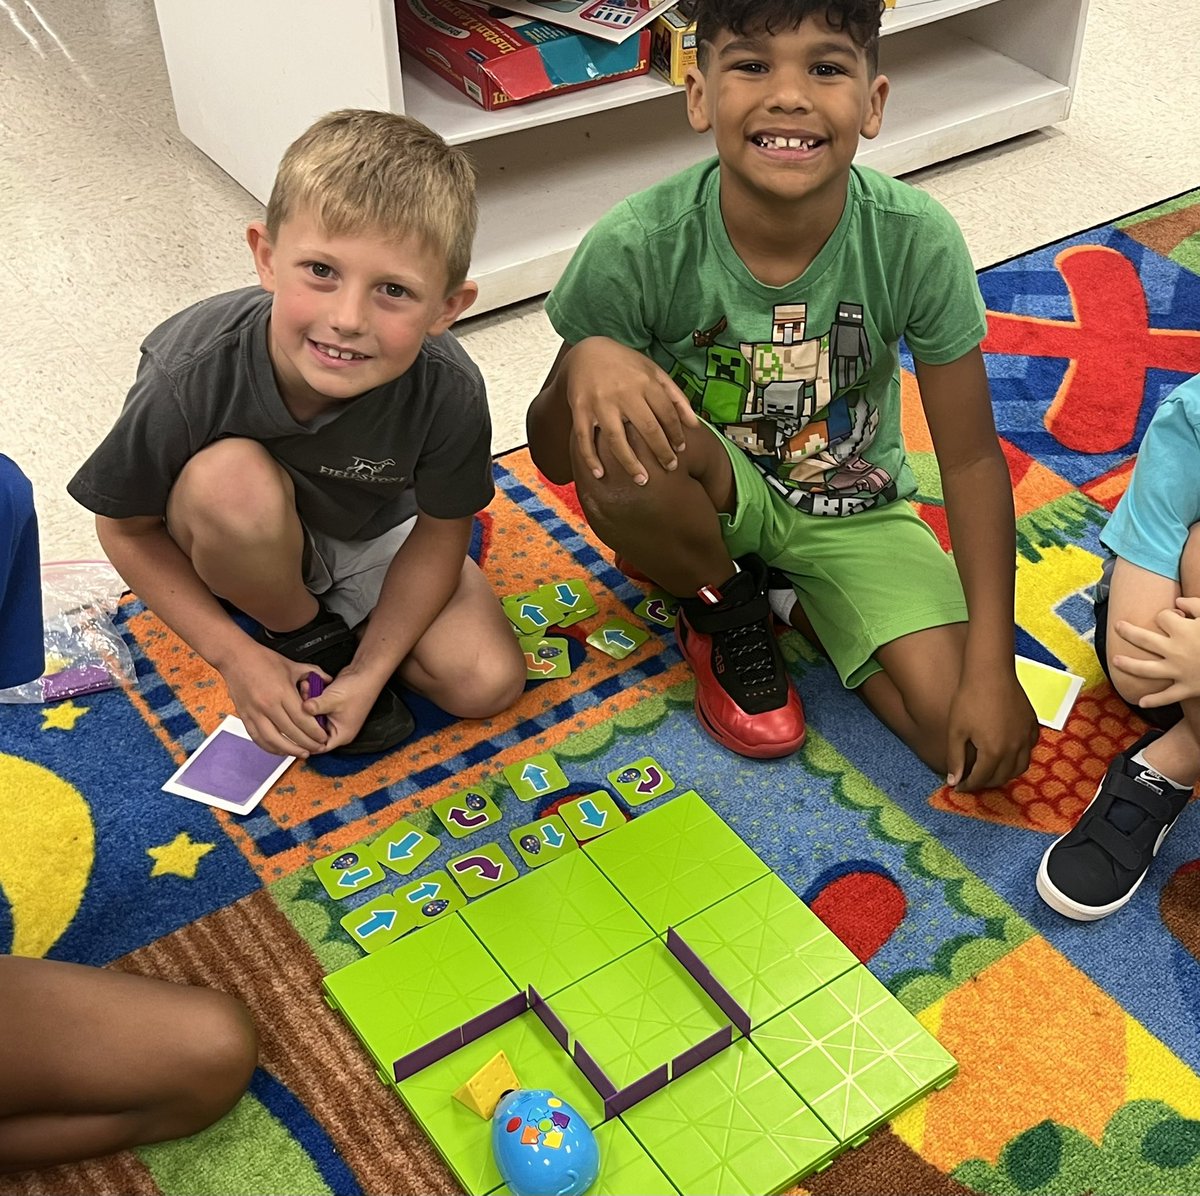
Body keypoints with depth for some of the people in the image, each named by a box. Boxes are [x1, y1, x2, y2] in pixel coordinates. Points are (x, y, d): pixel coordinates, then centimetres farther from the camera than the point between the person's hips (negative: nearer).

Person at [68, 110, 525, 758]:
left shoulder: (449, 390, -32)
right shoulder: (187, 379, -34)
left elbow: (440, 535, -14)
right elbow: (126, 529, -16)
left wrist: (370, 670, -18)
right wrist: (235, 655, -19)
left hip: (375, 537, 1)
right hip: (252, 549, -1)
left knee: (488, 681, -15)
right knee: (232, 476, -35)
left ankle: (343, 635, 11)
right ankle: (303, 635, -6)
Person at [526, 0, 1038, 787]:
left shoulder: (918, 242, -24)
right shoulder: (638, 248, -26)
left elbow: (970, 458, -15)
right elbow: (554, 459, -18)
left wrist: (993, 669, -19)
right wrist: (584, 361, -42)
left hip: (855, 513, 1)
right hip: (709, 500, -1)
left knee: (974, 745, -17)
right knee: (616, 442, -36)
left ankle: (792, 601, 9)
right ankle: (725, 609, -3)